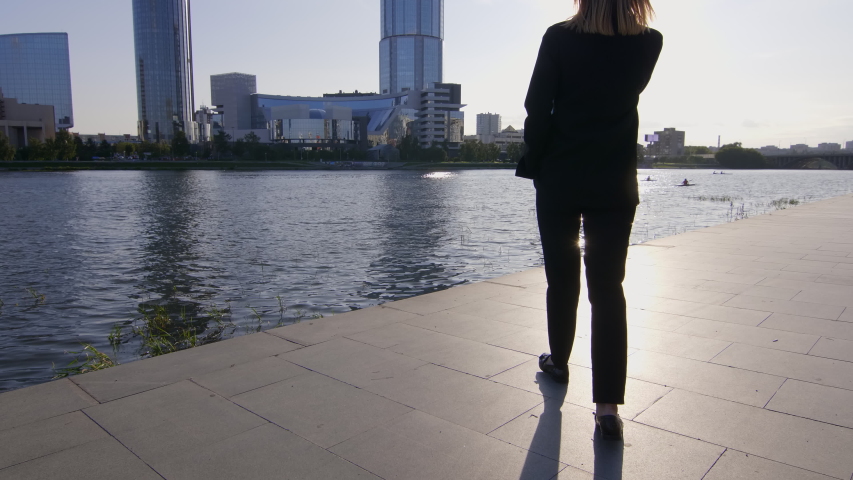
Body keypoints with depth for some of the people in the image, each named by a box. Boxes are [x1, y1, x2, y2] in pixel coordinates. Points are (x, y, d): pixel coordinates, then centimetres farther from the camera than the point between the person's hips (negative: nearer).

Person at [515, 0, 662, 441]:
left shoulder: (559, 38, -6)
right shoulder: (649, 44, 1)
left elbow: (537, 110, -8)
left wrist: (535, 167, 3)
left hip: (559, 180, -1)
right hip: (616, 185, 1)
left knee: (562, 279, 13)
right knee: (609, 288, 1)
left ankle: (559, 362, 32)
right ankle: (608, 405, -2)